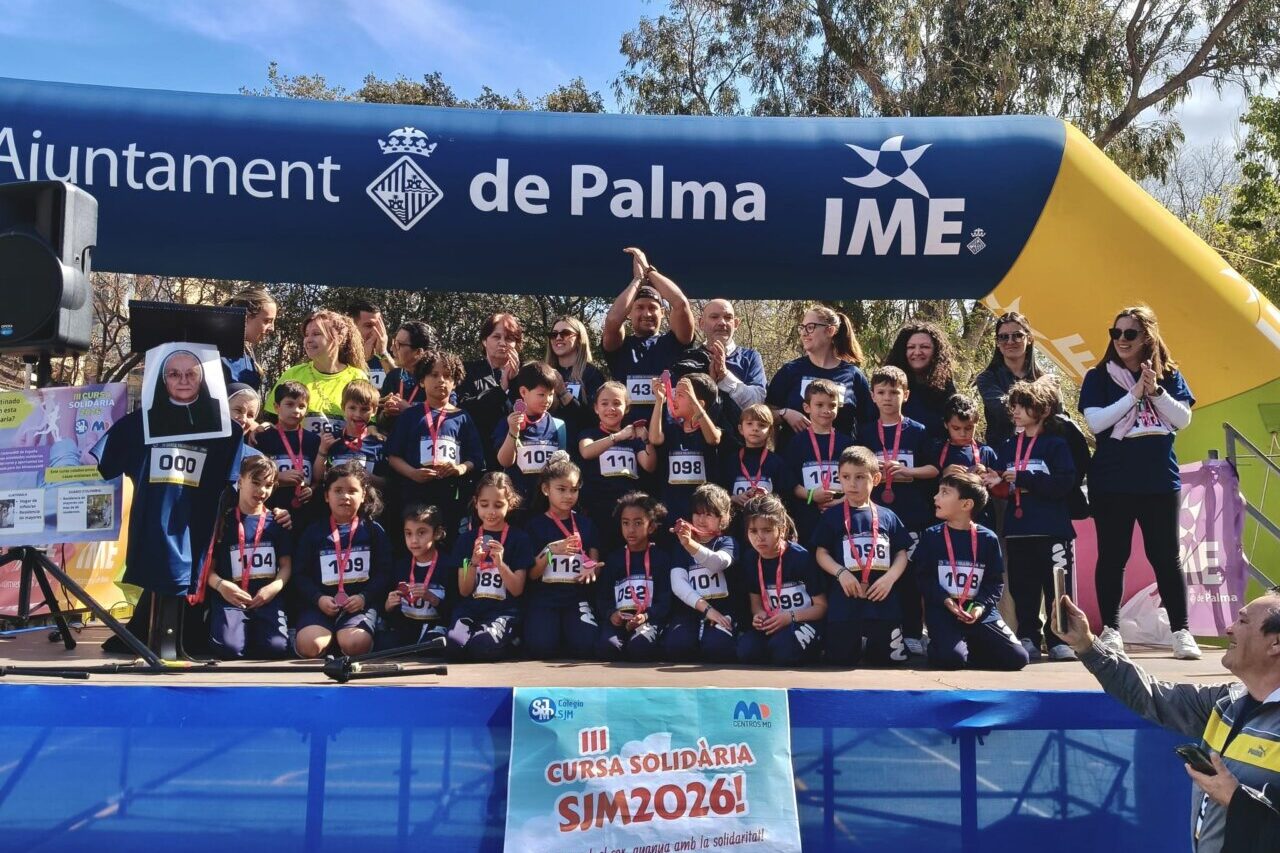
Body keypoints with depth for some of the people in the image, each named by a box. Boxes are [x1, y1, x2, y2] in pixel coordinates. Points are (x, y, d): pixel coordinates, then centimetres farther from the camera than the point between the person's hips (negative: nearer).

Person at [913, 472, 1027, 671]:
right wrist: (946, 600, -16)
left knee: (1017, 657, -12)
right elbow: (922, 576, -1)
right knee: (950, 658, -29)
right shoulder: (931, 536, 2)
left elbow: (996, 582, 3)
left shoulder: (988, 538, 3)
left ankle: (969, 645, 12)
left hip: (979, 610, 2)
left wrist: (981, 606, -14)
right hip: (942, 609, -2)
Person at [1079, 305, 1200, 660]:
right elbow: (1095, 421, -10)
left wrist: (1155, 391, -14)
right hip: (1112, 482, -1)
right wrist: (1135, 393, -14)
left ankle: (1181, 631, 10)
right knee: (1112, 556, 3)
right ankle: (1110, 630, 10)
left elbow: (1183, 419, -1)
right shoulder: (1098, 377, 3)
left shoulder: (1169, 375, 9)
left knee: (1165, 556, 4)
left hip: (1160, 480, 1)